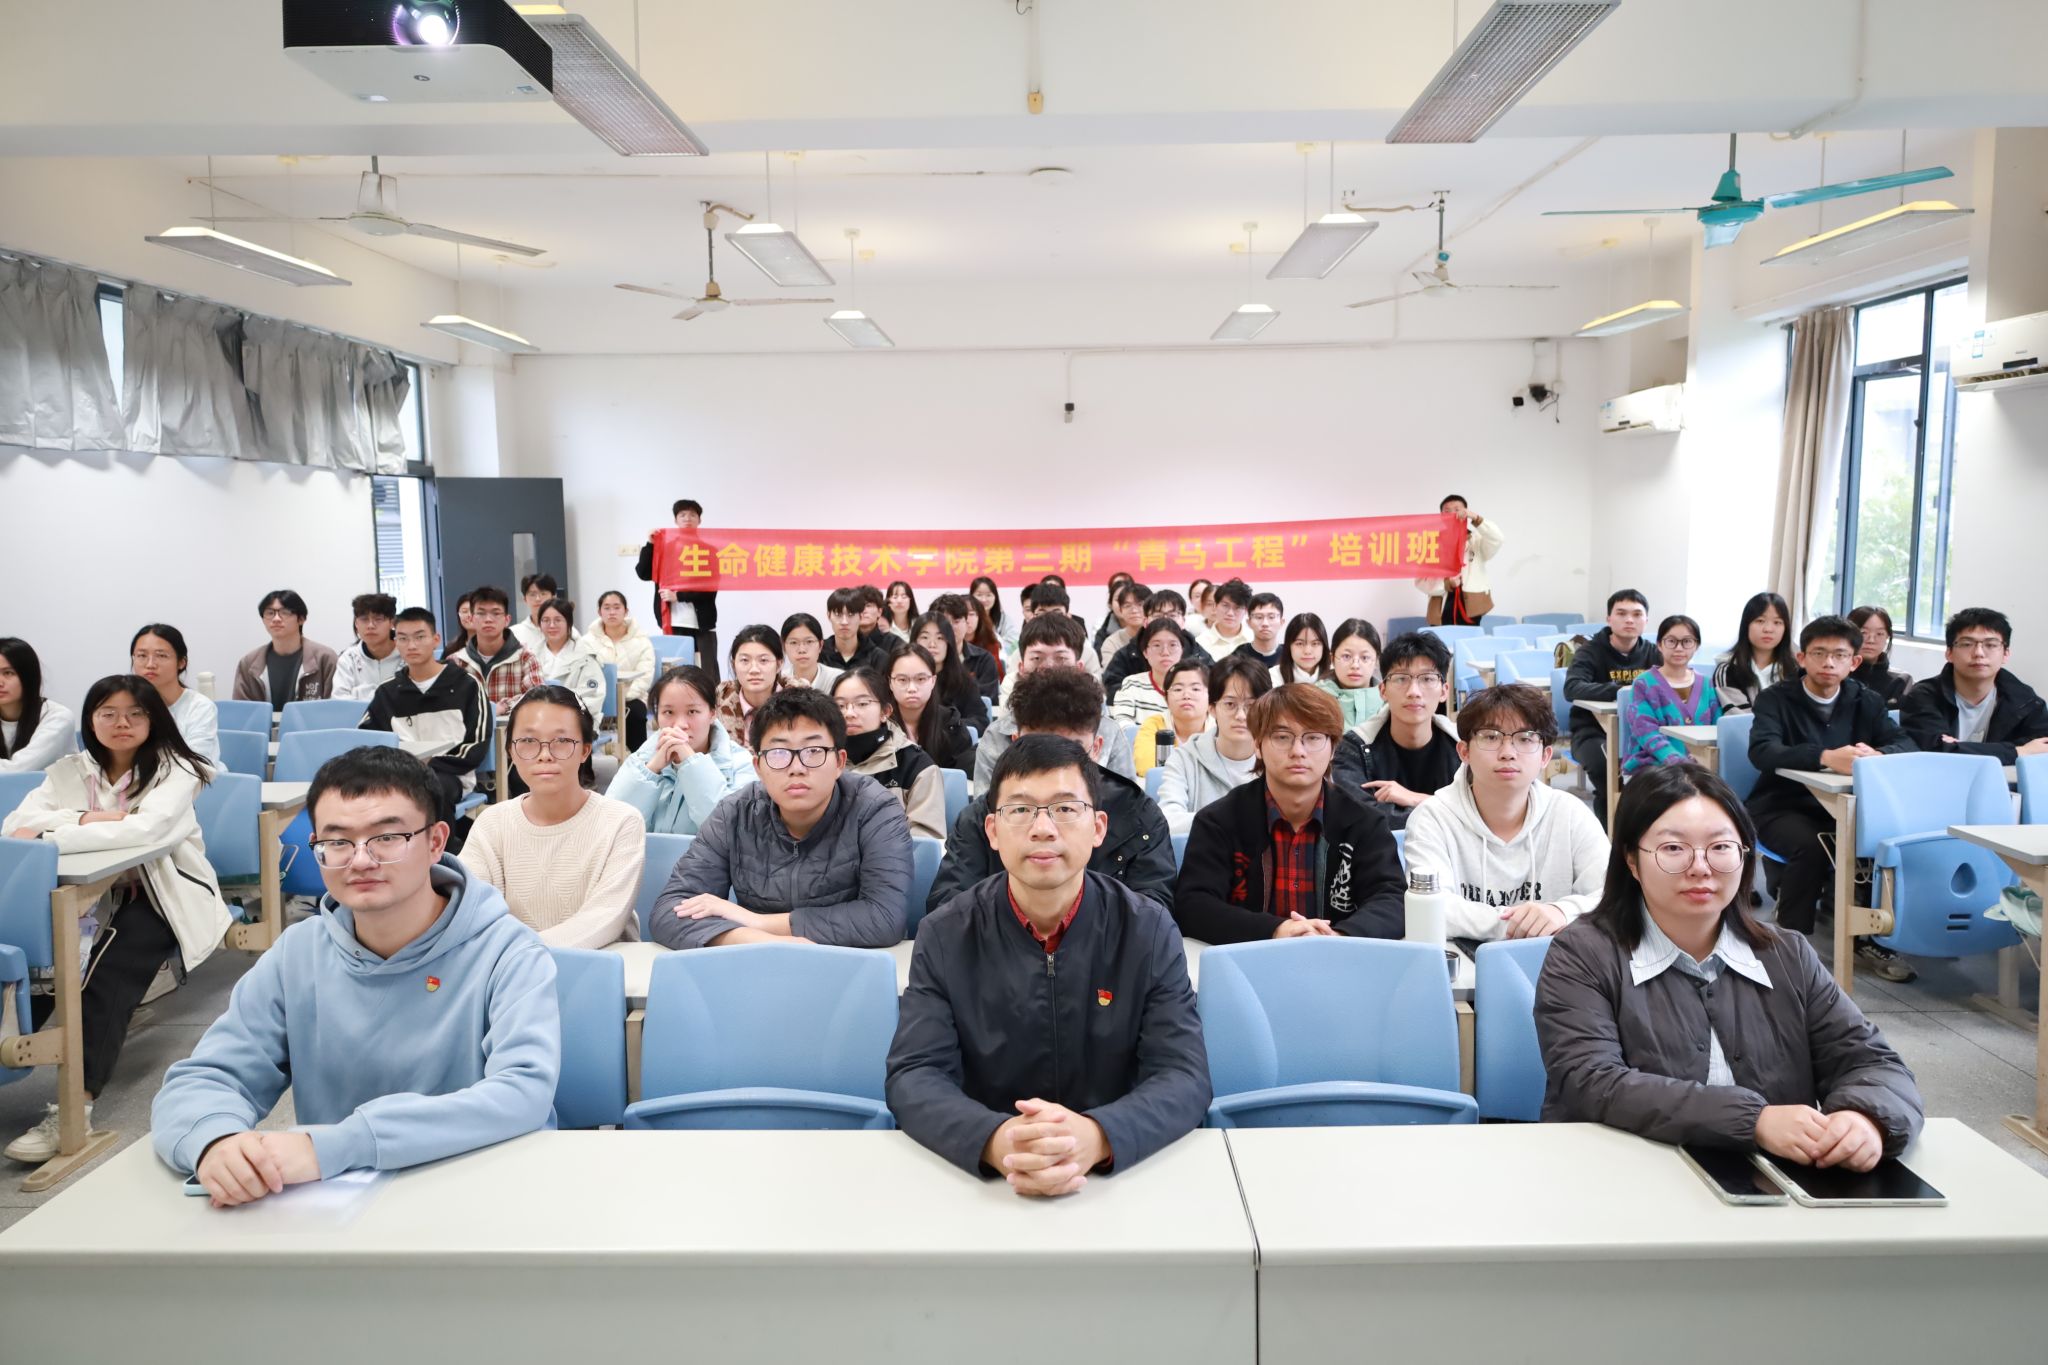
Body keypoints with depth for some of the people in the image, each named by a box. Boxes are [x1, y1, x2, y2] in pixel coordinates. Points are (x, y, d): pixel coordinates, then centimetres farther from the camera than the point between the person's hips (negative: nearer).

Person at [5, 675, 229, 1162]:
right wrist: (87, 818, -21)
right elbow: (15, 823, -6)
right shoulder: (69, 770, 8)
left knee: (109, 976, -28)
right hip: (97, 893, 6)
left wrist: (48, 837, -28)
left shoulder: (174, 770, -9)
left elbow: (146, 829, -27)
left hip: (164, 894, -6)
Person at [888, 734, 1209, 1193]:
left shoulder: (1149, 931, -3)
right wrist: (995, 1141, -29)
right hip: (980, 1177, 0)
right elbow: (914, 1075, -8)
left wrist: (1097, 1137, -29)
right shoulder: (944, 936, -2)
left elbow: (1184, 1077, -9)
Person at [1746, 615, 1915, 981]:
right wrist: (1826, 757, -41)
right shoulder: (1775, 699, -5)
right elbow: (1762, 751, -24)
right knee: (1811, 846, -33)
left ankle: (1865, 937, -6)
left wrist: (1877, 755, -31)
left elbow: (1905, 744, -6)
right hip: (1781, 808, -4)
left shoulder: (1866, 702, 9)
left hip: (1844, 808, 4)